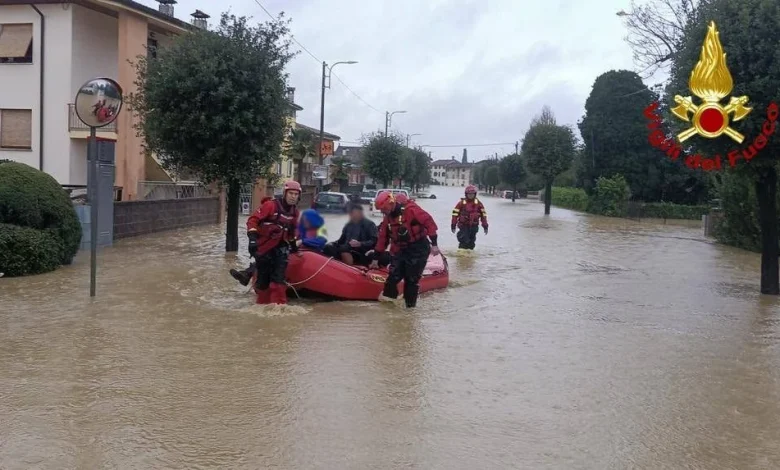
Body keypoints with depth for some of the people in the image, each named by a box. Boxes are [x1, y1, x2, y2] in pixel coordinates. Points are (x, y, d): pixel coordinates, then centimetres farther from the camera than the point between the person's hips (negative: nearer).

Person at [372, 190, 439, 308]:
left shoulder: (410, 209, -20)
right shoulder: (388, 217, 5)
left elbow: (429, 222, -20)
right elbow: (383, 237, 13)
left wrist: (434, 244, -19)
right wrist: (376, 257, 15)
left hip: (418, 249, -6)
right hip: (401, 250, 6)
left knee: (412, 278, -2)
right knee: (394, 275, -2)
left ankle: (410, 305, 9)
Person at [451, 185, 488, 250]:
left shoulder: (478, 203, 3)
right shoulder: (461, 203, -4)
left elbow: (483, 214, 7)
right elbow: (455, 213, -1)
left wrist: (485, 226, 5)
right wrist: (453, 225, -3)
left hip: (474, 226, 3)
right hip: (464, 225, -3)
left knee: (471, 242, 9)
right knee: (464, 240, -11)